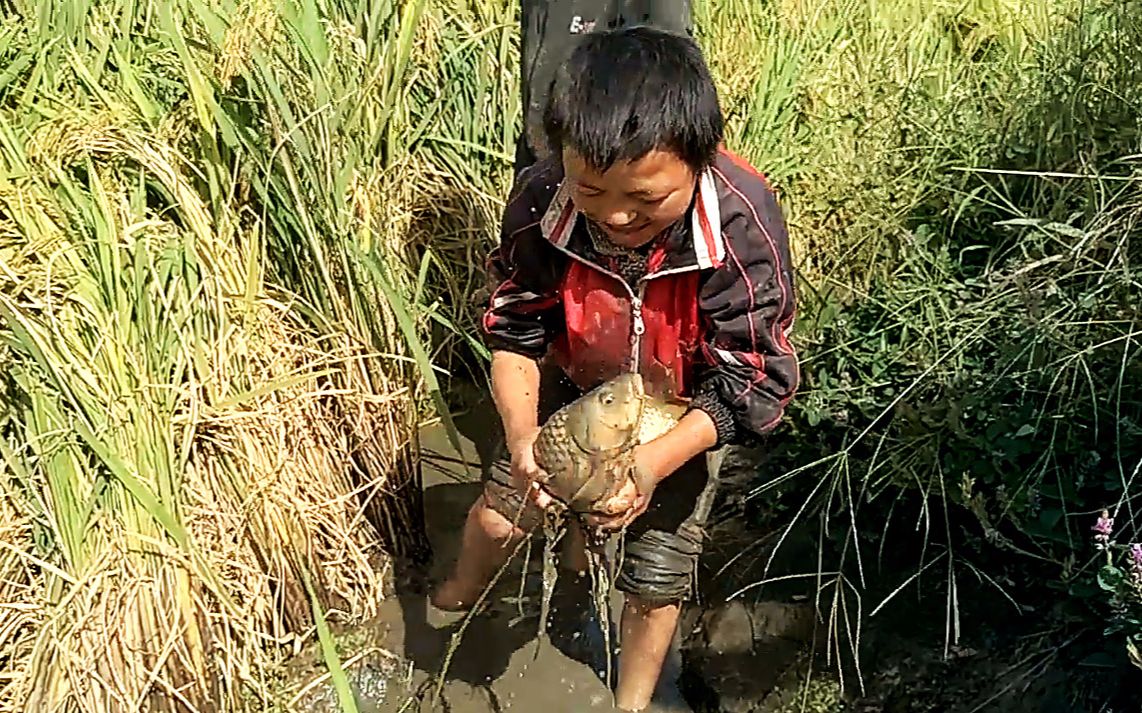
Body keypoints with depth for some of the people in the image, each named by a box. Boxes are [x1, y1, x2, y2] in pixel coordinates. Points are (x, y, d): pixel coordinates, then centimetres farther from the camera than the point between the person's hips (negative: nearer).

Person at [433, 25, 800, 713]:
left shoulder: (743, 225, -38)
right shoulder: (541, 199, -31)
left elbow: (751, 383, -30)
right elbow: (515, 330, -18)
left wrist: (658, 459, -42)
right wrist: (521, 432, -34)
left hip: (686, 416, -2)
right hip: (576, 389, 3)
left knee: (657, 579, 8)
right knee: (499, 511, 15)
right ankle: (454, 601, 52)